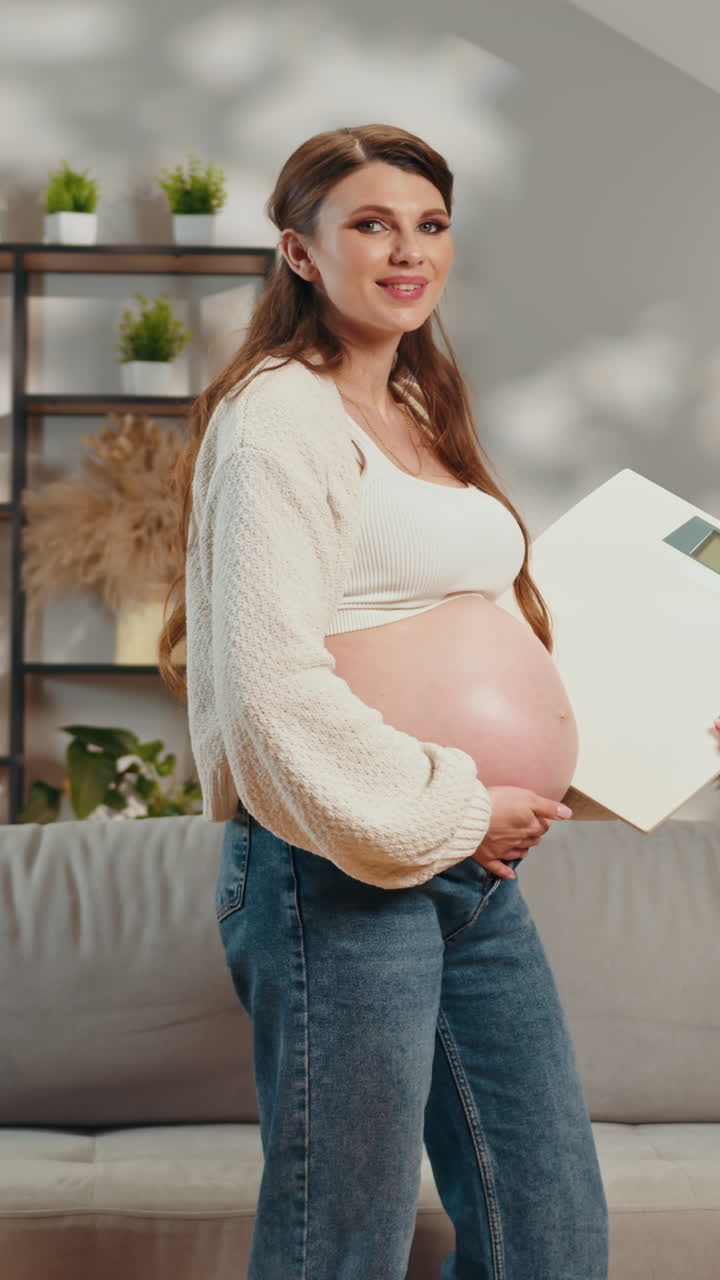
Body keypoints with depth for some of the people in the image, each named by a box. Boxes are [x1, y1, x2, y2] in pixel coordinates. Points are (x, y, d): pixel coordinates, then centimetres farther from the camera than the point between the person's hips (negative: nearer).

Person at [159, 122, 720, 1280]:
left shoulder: (422, 413, 17)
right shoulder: (278, 417, -11)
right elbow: (272, 687, -21)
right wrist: (452, 812, -14)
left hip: (470, 872, 9)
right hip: (339, 877, -9)